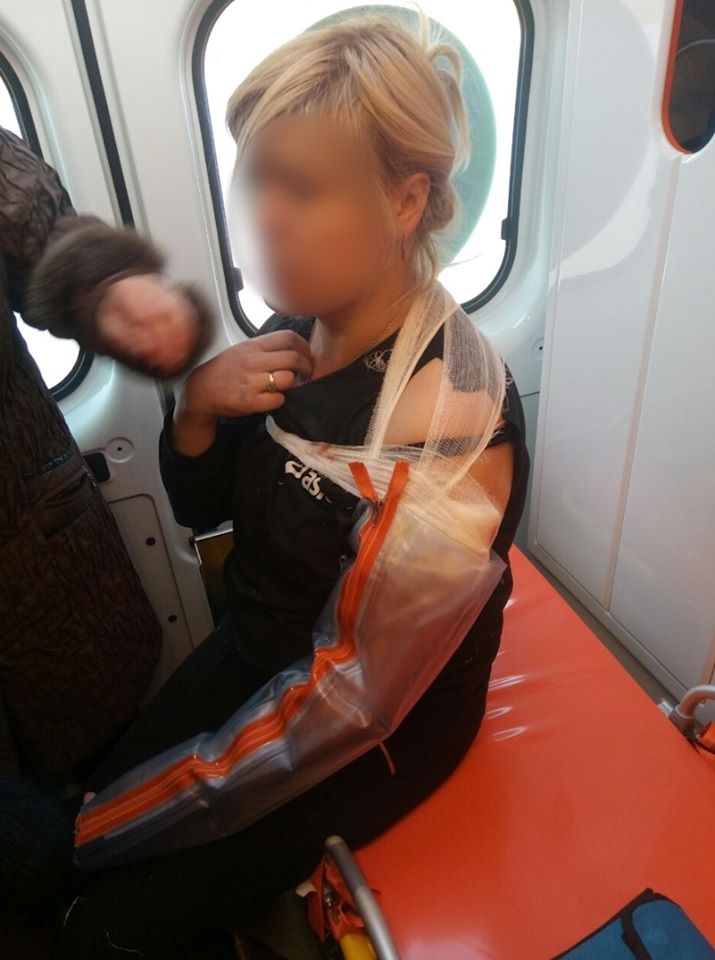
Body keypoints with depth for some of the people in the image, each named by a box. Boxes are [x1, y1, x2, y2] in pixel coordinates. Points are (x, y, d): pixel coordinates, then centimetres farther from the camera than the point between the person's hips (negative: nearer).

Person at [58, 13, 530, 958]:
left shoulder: (451, 420, -30)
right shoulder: (296, 331, -11)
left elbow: (345, 702, -25)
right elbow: (203, 510, 2)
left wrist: (103, 828, -14)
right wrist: (198, 408, -21)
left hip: (382, 722, -5)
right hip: (260, 651, 5)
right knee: (81, 804, 6)